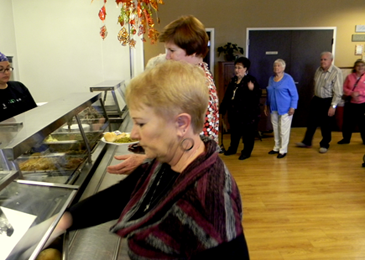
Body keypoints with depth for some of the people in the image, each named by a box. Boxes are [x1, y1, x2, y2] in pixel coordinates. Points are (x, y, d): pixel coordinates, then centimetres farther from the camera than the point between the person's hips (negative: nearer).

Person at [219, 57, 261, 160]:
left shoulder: (251, 80, -10)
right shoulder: (233, 80, 11)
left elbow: (257, 95, -17)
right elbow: (227, 96, 16)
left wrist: (252, 90, -37)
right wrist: (222, 108, 18)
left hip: (248, 113, -7)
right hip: (234, 112, 7)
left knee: (248, 133, 4)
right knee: (234, 131, 18)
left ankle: (246, 152, 18)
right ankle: (233, 148, 35)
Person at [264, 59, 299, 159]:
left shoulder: (288, 78, -8)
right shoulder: (271, 78, 9)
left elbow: (294, 95, -8)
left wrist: (293, 107, -15)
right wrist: (266, 105, 16)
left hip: (285, 109, -6)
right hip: (274, 109, 6)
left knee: (284, 130, 0)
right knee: (276, 129, 13)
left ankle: (283, 150, 8)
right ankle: (276, 147, 25)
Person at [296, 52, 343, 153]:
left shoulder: (336, 72, -17)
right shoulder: (319, 70, 3)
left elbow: (338, 92, -19)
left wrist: (333, 106, -22)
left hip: (327, 102, -6)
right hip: (316, 100, 6)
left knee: (325, 125, 6)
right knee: (311, 122, 12)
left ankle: (324, 145, 24)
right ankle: (307, 142, 25)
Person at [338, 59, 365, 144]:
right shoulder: (349, 77, 5)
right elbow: (344, 88, 5)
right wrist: (351, 93, -13)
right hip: (350, 104, 2)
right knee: (348, 122, 8)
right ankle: (346, 138, 24)